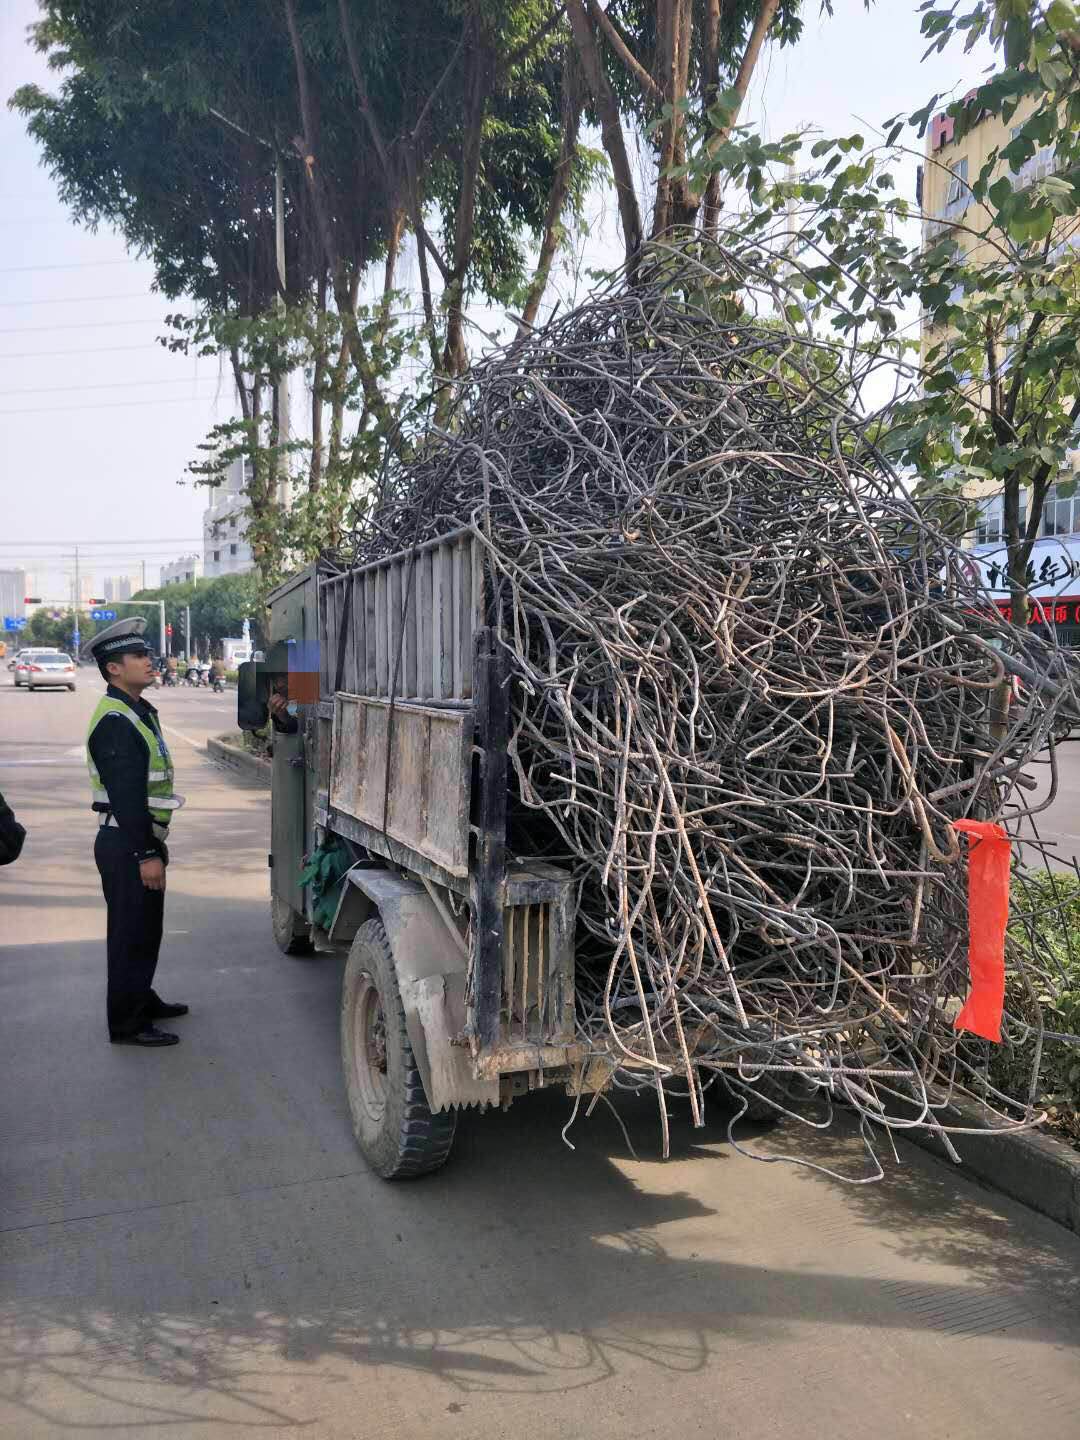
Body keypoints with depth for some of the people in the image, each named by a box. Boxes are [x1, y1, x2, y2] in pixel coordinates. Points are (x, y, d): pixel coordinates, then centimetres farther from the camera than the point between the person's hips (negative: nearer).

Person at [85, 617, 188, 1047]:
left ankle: (143, 1000, 36)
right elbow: (125, 796, -24)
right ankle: (127, 1024, 11)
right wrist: (145, 854, -23)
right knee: (131, 934, 0)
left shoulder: (138, 712, 14)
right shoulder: (114, 721, -19)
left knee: (145, 930, 21)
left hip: (142, 839, 10)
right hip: (126, 847, -10)